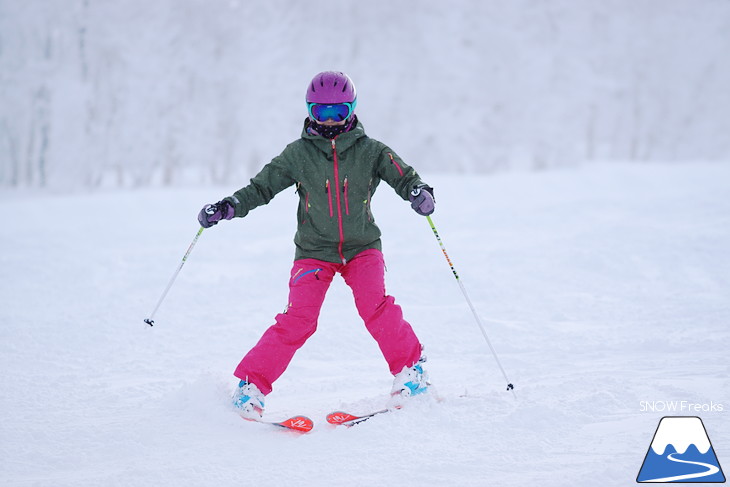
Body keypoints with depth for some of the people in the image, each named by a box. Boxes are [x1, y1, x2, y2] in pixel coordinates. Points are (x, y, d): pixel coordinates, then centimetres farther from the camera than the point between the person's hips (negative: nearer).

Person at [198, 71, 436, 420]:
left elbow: (401, 175, -9)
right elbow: (261, 187, 1)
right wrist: (226, 207, -12)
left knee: (375, 306, -22)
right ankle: (251, 384, -5)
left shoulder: (369, 151, -1)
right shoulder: (299, 154, -1)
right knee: (298, 319, -15)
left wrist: (419, 193, -32)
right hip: (314, 250, 0)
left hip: (362, 247, 0)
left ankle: (410, 368, 1)